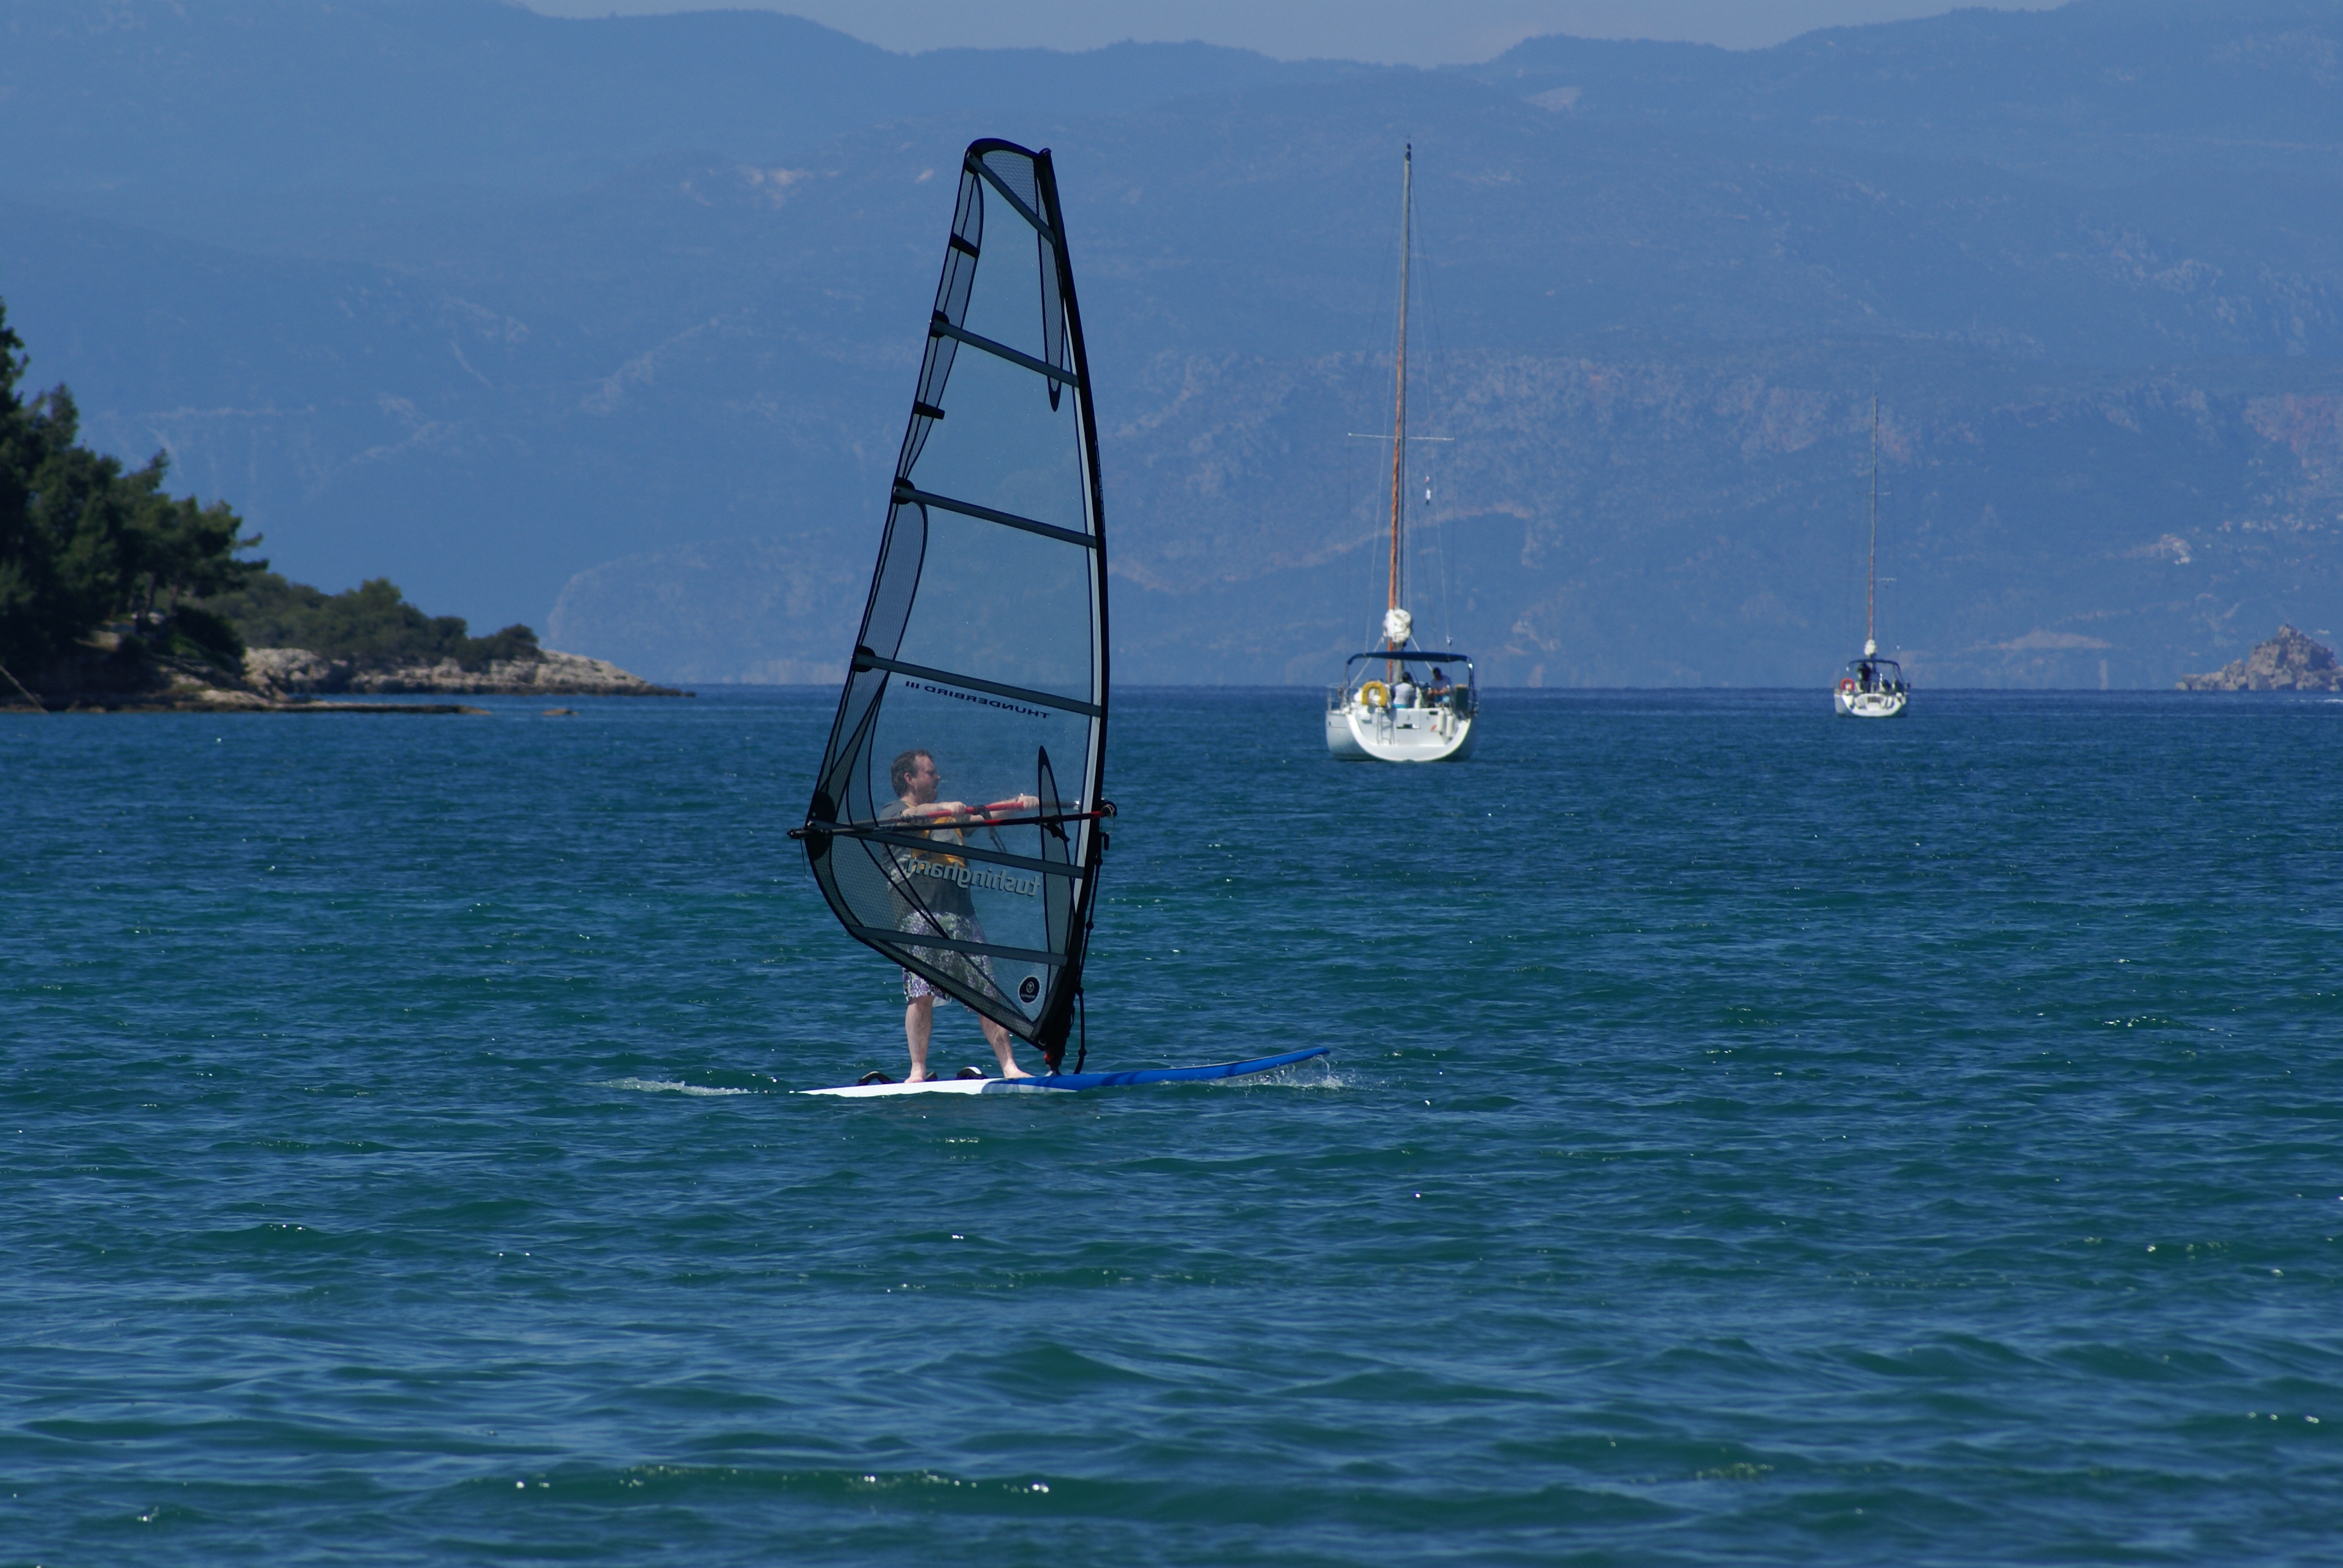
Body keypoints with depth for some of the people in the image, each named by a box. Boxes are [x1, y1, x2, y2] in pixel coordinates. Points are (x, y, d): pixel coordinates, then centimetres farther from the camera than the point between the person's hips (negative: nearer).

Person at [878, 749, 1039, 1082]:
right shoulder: (891, 814, 8)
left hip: (960, 913, 5)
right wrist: (945, 808, -32)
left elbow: (984, 815, 14)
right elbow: (914, 815, -13)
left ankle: (1010, 1067, -4)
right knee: (921, 994, -14)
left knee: (987, 992, -3)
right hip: (917, 914, -5)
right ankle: (918, 1071, -10)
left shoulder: (949, 813, 27)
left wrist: (1018, 803, -4)